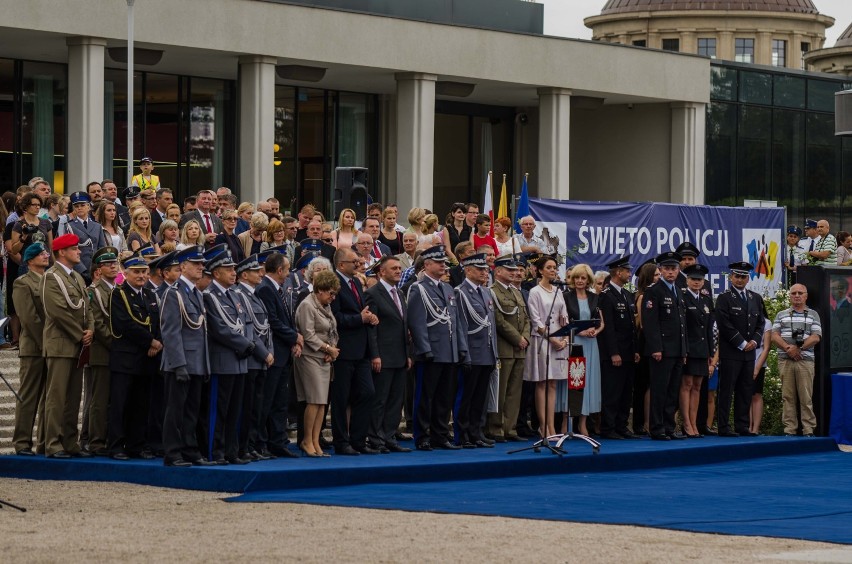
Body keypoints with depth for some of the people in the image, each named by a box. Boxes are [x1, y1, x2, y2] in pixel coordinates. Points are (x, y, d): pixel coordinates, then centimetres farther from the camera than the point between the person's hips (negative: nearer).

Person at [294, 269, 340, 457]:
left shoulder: (326, 306, 16)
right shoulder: (307, 306, -11)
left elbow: (332, 332, 18)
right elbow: (309, 335, -15)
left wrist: (332, 350, 1)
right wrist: (328, 348, -10)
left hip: (324, 358, 8)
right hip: (310, 357, -8)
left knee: (322, 402, 4)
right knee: (315, 400, -11)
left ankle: (315, 442, 7)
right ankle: (307, 441, -2)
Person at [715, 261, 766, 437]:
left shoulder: (755, 298, 15)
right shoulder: (724, 298, -4)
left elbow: (760, 323, 16)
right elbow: (725, 325, -11)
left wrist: (754, 341, -2)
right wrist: (742, 344, -12)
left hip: (749, 353, 6)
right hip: (730, 353, -6)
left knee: (745, 391, 7)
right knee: (726, 390, -5)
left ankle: (742, 426, 10)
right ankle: (723, 427, -4)